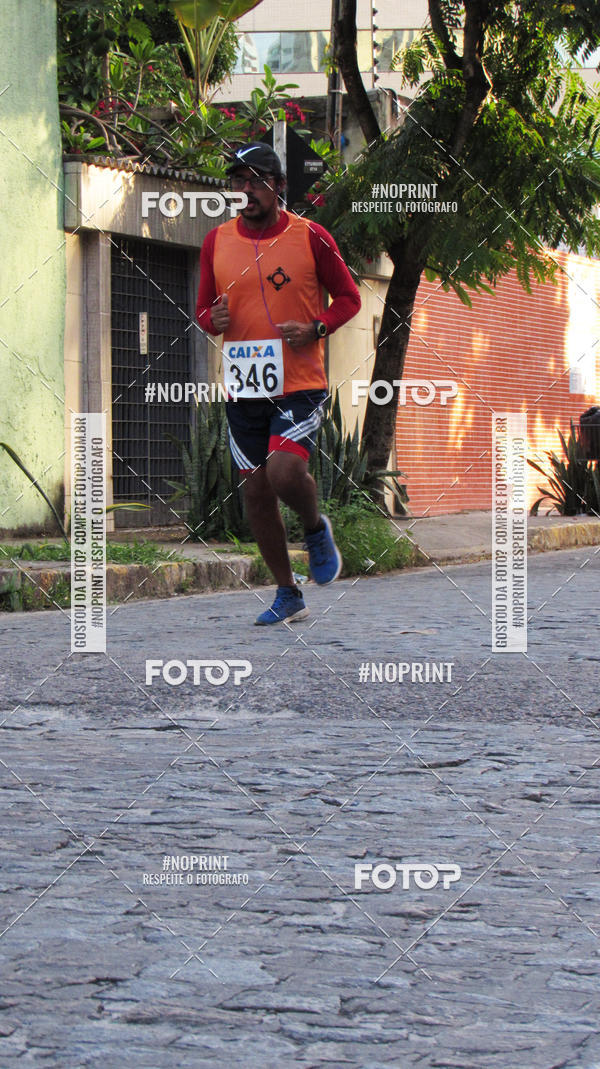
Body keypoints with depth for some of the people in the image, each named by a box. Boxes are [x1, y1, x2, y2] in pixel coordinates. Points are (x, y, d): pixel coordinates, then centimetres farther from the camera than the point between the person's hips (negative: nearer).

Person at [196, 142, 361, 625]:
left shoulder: (311, 237, -3)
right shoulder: (217, 242, 7)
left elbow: (348, 297, 6)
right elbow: (204, 308, 16)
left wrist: (316, 328, -13)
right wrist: (213, 320, -8)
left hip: (300, 384, -4)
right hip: (244, 387, 4)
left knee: (285, 472, -23)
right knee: (256, 490, 6)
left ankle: (317, 529, 12)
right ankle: (288, 595, 20)